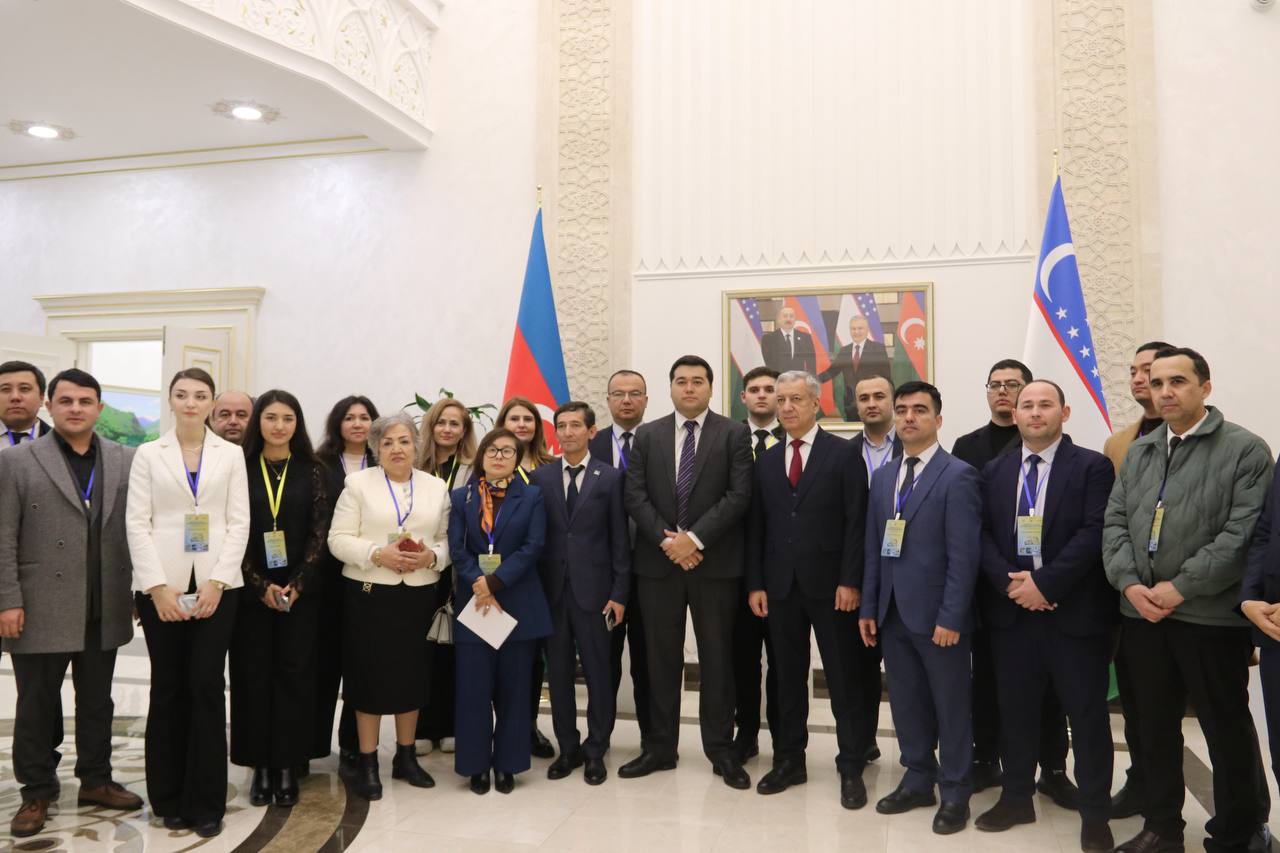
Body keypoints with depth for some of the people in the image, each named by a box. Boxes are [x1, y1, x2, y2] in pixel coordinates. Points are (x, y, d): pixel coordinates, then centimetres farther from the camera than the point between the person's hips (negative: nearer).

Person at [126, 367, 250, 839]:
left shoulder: (231, 455, 7)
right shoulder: (148, 454, 7)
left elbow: (238, 522, 2)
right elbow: (137, 523, 1)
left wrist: (216, 582, -9)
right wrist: (157, 585, -10)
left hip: (216, 584, 0)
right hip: (162, 586, 0)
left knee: (207, 686, -1)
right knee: (167, 689, 6)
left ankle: (206, 801, 10)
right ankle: (169, 797, 19)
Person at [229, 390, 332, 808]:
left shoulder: (313, 472, 3)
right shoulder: (240, 468, 2)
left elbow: (319, 533, -1)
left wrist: (296, 584, -12)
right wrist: (261, 585, -11)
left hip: (299, 590, 0)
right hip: (251, 589, 0)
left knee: (294, 674, 3)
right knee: (254, 674, 5)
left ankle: (288, 765, 13)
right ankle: (260, 765, 16)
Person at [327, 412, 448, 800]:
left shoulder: (436, 486, 8)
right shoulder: (358, 482, 0)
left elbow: (448, 540, 7)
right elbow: (338, 540, -5)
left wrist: (431, 557, -13)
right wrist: (379, 554, -18)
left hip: (419, 594, 3)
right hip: (369, 593, -2)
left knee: (412, 675, 10)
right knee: (370, 675, 3)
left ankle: (406, 757, 26)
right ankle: (367, 762, 18)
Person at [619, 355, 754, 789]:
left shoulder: (734, 433, 0)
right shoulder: (647, 435, 8)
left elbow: (739, 495, -8)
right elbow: (635, 496, 2)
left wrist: (694, 538, -15)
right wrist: (667, 540, -11)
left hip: (716, 562, -2)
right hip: (658, 561, 2)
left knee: (717, 658, 6)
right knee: (661, 658, 9)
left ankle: (721, 750, 17)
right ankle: (660, 747, 21)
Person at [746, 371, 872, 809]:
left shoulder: (843, 453, -3)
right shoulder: (767, 460, 10)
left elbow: (856, 522, -7)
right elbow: (757, 526, 8)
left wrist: (850, 581, -13)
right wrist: (755, 583, 3)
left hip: (830, 584, -4)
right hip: (781, 585, 4)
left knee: (843, 679, 5)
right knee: (787, 678, 11)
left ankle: (851, 768, 16)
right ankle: (789, 760, 23)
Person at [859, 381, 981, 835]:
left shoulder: (958, 476, -9)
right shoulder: (882, 476, 11)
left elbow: (964, 555, -14)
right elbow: (873, 549, 11)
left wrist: (951, 617, -17)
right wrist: (869, 607, 8)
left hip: (937, 614, -6)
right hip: (893, 613, 6)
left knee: (950, 706, 8)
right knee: (906, 702, 14)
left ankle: (954, 793, 23)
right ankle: (918, 780, 30)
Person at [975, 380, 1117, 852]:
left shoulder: (1092, 466, -3)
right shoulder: (994, 470, 10)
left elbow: (1095, 533, -13)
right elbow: (982, 533, 4)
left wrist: (1044, 583, -18)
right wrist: (1009, 582, -12)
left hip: (1074, 610, -3)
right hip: (1011, 606, 4)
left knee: (1088, 714, 5)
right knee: (1015, 708, 12)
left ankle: (1094, 813, 20)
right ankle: (1017, 798, 27)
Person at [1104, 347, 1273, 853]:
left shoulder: (1245, 449, -4)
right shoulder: (1138, 452, 13)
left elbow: (1243, 534, -13)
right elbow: (1114, 523, 9)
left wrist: (1180, 588, -16)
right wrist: (1129, 584, -6)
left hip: (1211, 616, -5)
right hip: (1141, 614, 5)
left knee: (1227, 731, 8)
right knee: (1154, 726, 15)